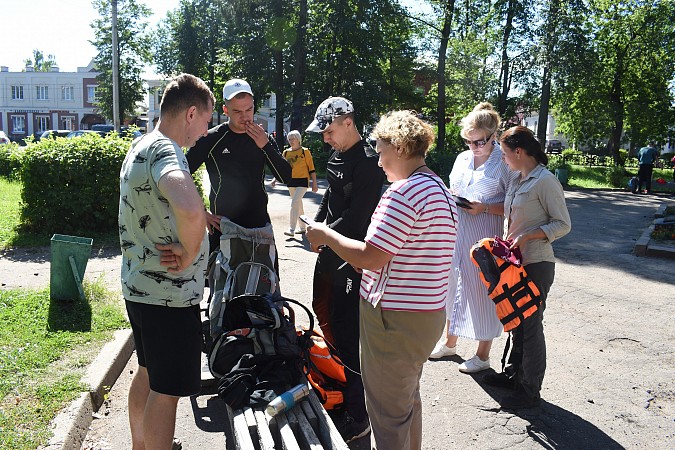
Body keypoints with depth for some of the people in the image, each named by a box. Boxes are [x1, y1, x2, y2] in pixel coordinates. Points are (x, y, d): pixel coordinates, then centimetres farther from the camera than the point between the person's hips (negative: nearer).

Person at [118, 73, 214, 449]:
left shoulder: (140, 147, 10)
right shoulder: (165, 151, -21)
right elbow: (191, 210, -43)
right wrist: (189, 256, -24)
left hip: (139, 287, 10)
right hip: (170, 294, -10)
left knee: (148, 375, 24)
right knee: (166, 391, 4)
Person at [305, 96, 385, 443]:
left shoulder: (368, 162, -17)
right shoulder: (336, 155, 11)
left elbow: (357, 216, -22)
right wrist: (315, 226, 10)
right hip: (330, 250, 10)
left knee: (348, 333, -6)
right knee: (323, 311, 23)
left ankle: (357, 417, 5)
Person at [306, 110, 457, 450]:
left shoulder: (404, 191, -20)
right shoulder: (440, 189, 12)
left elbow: (368, 258, -24)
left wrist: (326, 235, -8)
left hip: (394, 319, -10)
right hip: (427, 315, 10)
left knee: (388, 413, 6)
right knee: (408, 400, 27)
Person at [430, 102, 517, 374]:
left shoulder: (504, 163, -9)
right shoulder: (462, 159, 10)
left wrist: (485, 208, -21)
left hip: (485, 237, -6)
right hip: (457, 231, 6)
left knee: (482, 290, 2)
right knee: (453, 283, 15)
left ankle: (483, 355, 20)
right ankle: (449, 341, 35)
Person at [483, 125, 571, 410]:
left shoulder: (545, 181, -14)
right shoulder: (518, 180, 13)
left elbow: (563, 224, -13)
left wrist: (528, 235, -23)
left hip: (536, 265, -8)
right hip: (515, 260, 9)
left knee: (530, 325, 0)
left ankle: (529, 391, 13)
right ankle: (514, 373, 34)